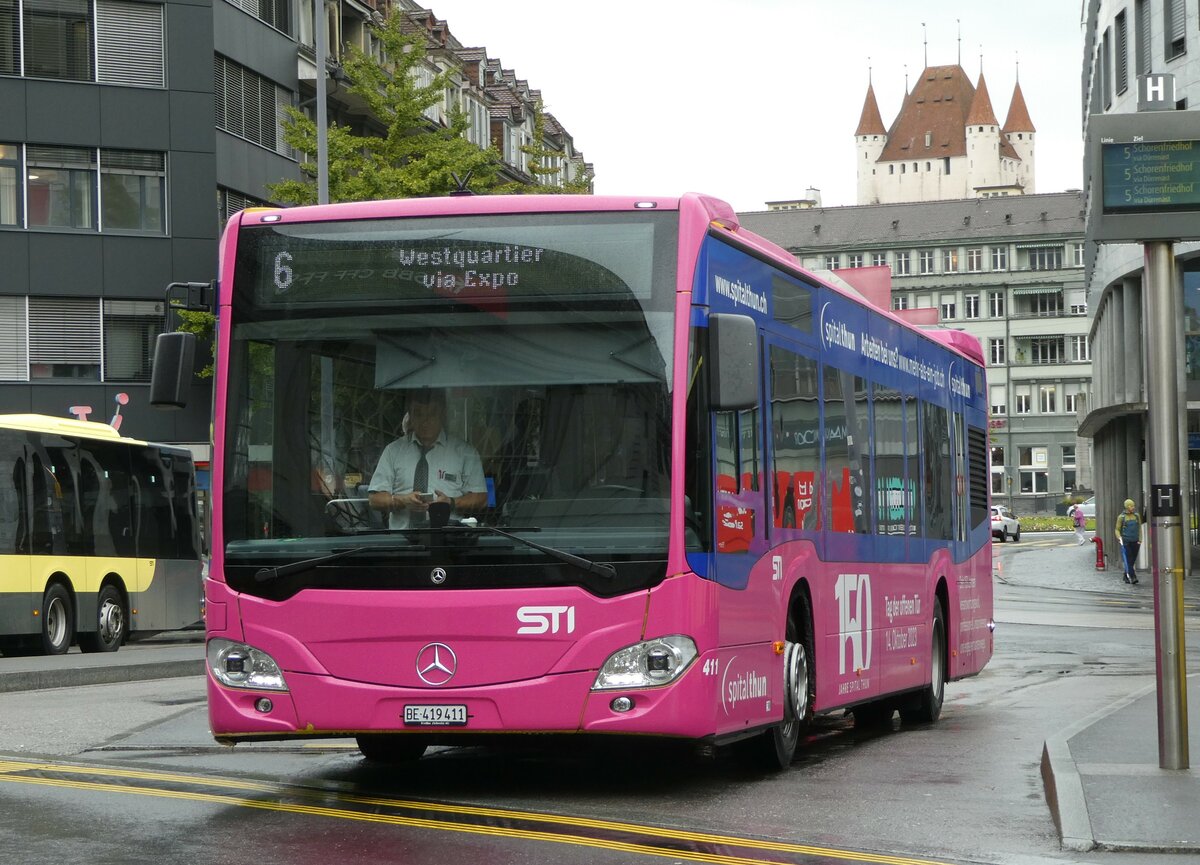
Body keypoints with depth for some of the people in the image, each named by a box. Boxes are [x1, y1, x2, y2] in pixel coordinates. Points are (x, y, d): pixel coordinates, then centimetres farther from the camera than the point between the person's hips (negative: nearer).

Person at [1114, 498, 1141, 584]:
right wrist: (1119, 538, -13)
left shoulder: (1136, 516, 8)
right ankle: (1132, 577, -21)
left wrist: (1140, 540, 3)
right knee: (1128, 560, -14)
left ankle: (1126, 577, 21)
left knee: (1132, 561, 7)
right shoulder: (1121, 517, 0)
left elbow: (1139, 528, 13)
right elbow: (1117, 530, 5)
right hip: (1125, 542, -4)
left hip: (1135, 542, 4)